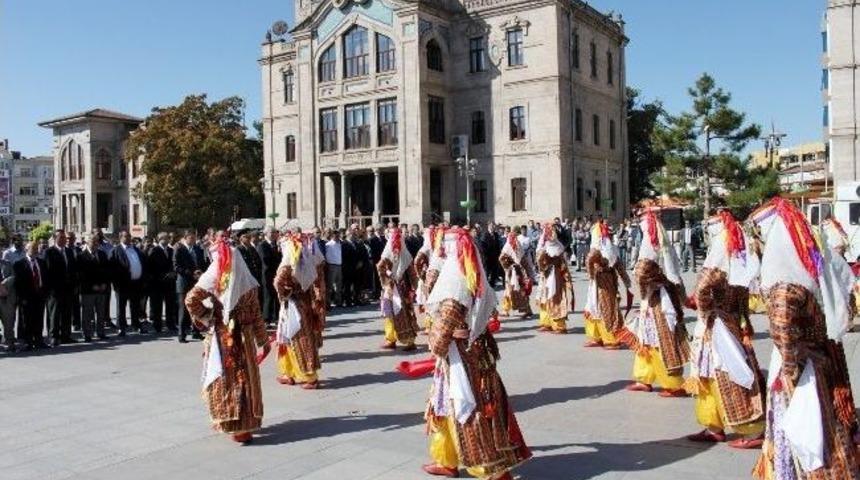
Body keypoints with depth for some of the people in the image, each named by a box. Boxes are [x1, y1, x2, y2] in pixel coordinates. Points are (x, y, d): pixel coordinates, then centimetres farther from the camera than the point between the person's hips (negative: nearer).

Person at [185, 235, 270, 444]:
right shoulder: (246, 282, -5)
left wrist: (205, 318, 1)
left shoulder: (212, 278, -6)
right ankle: (243, 426, 6)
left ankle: (224, 419, 26)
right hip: (243, 337, 0)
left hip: (219, 337, 0)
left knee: (221, 378, 14)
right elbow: (256, 316, -2)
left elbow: (191, 300, -15)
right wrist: (263, 340, 5)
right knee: (243, 378, 5)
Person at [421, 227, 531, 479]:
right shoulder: (475, 277, 6)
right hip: (476, 347, 9)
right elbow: (487, 310, 12)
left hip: (458, 352, -9)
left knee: (468, 407, 0)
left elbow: (446, 318, -19)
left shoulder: (455, 279, -18)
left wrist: (436, 346, -4)